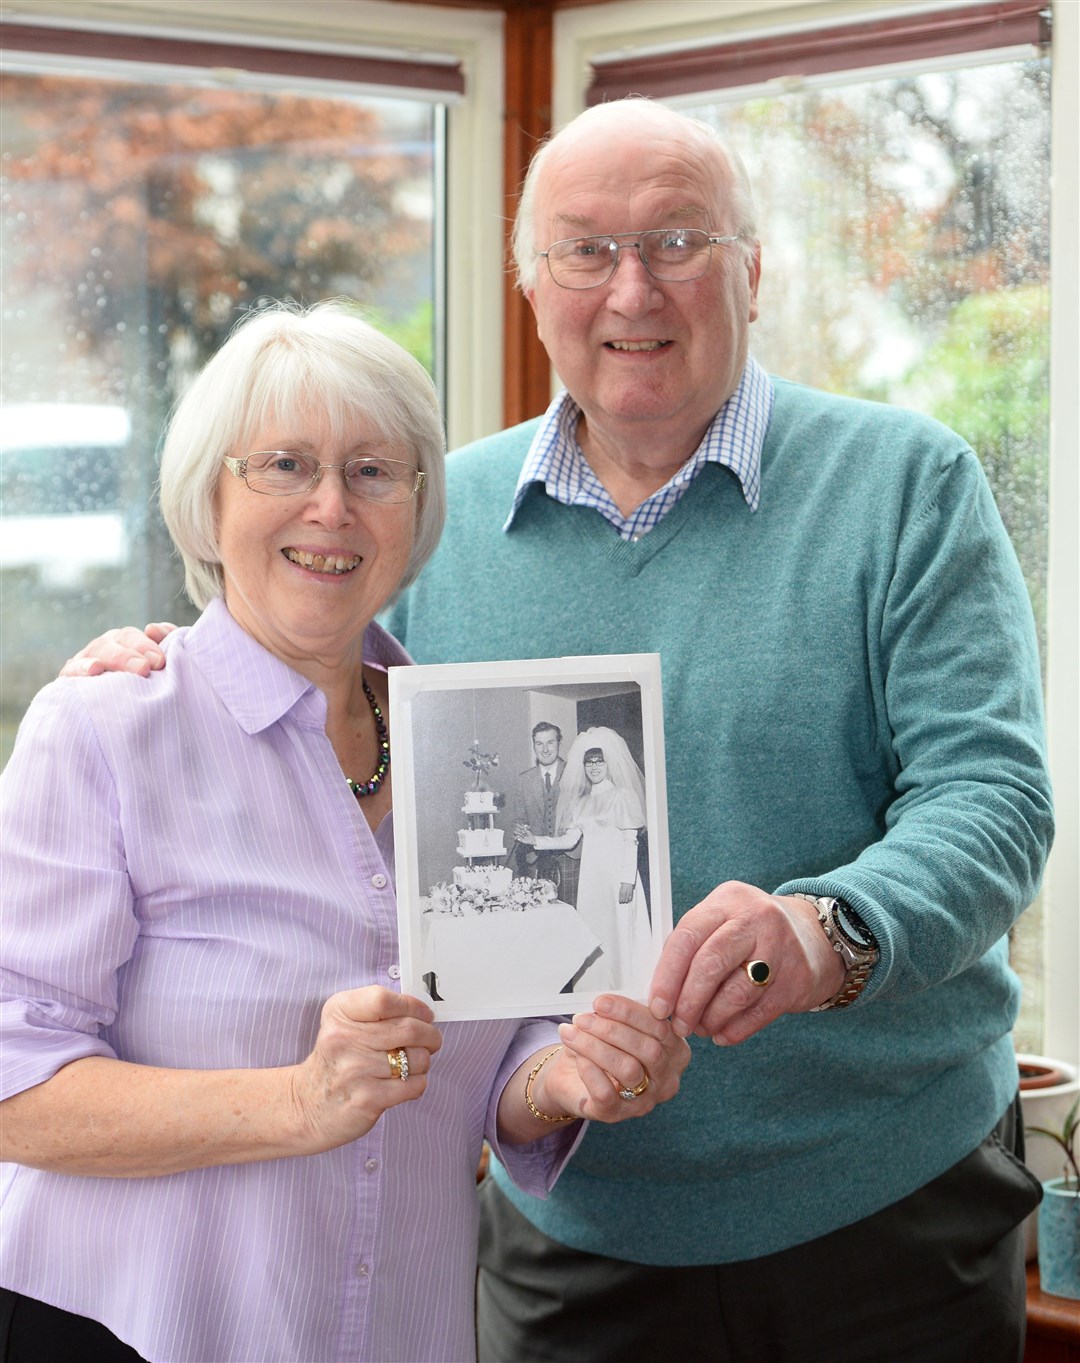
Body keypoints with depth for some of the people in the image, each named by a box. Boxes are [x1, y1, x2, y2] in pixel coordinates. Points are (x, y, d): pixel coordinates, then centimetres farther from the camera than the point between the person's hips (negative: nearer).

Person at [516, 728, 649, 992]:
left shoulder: (622, 796, -1)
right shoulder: (581, 801, 16)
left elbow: (631, 841, -6)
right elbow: (570, 839, 10)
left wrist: (627, 879, -13)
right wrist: (535, 840, -2)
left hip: (616, 872, -6)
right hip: (590, 873, 6)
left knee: (619, 932, -7)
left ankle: (624, 991, -2)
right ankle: (594, 993, 5)